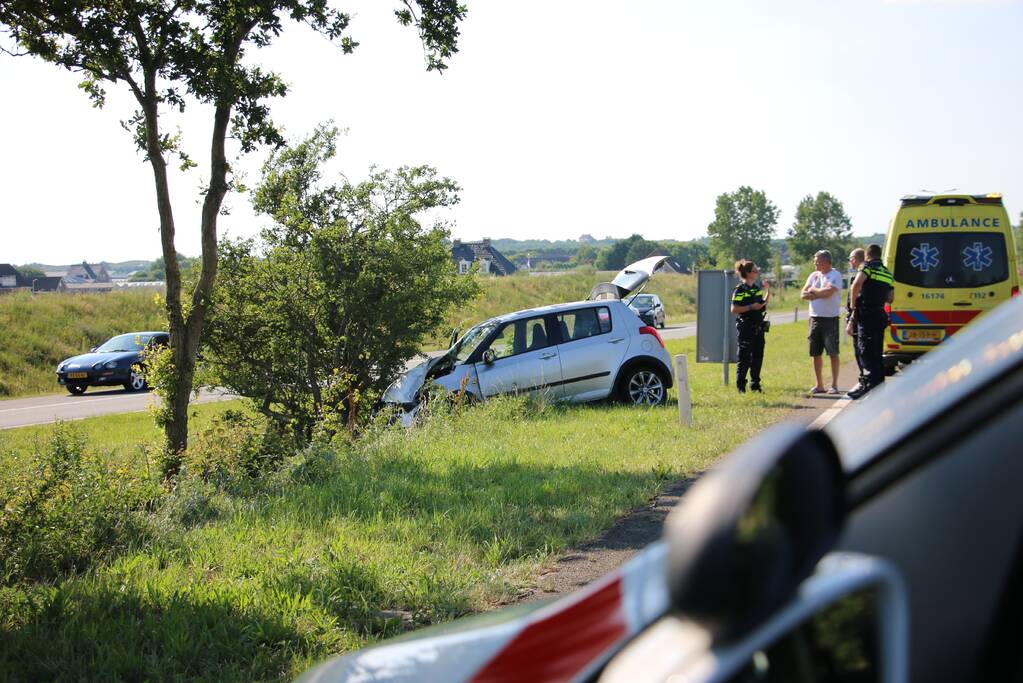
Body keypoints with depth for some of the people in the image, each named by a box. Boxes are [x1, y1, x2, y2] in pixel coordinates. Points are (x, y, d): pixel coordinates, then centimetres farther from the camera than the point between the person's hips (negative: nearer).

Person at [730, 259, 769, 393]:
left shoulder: (757, 288, 13)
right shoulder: (740, 290, -9)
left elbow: (763, 307, 18)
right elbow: (734, 310, -15)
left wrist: (768, 293, 7)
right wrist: (751, 307, -21)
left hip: (758, 327, 7)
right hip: (746, 328, -7)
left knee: (757, 356, 10)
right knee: (744, 358, -4)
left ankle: (755, 384, 19)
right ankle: (740, 386, 5)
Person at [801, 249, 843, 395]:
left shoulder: (835, 275, -6)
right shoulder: (813, 275, 13)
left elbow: (829, 292, -22)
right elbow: (803, 295, 5)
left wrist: (813, 290, -5)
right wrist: (820, 294, -8)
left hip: (830, 319, -6)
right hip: (815, 318, 6)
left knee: (833, 353, -2)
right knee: (816, 353, 7)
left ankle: (834, 385, 3)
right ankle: (819, 385, 15)